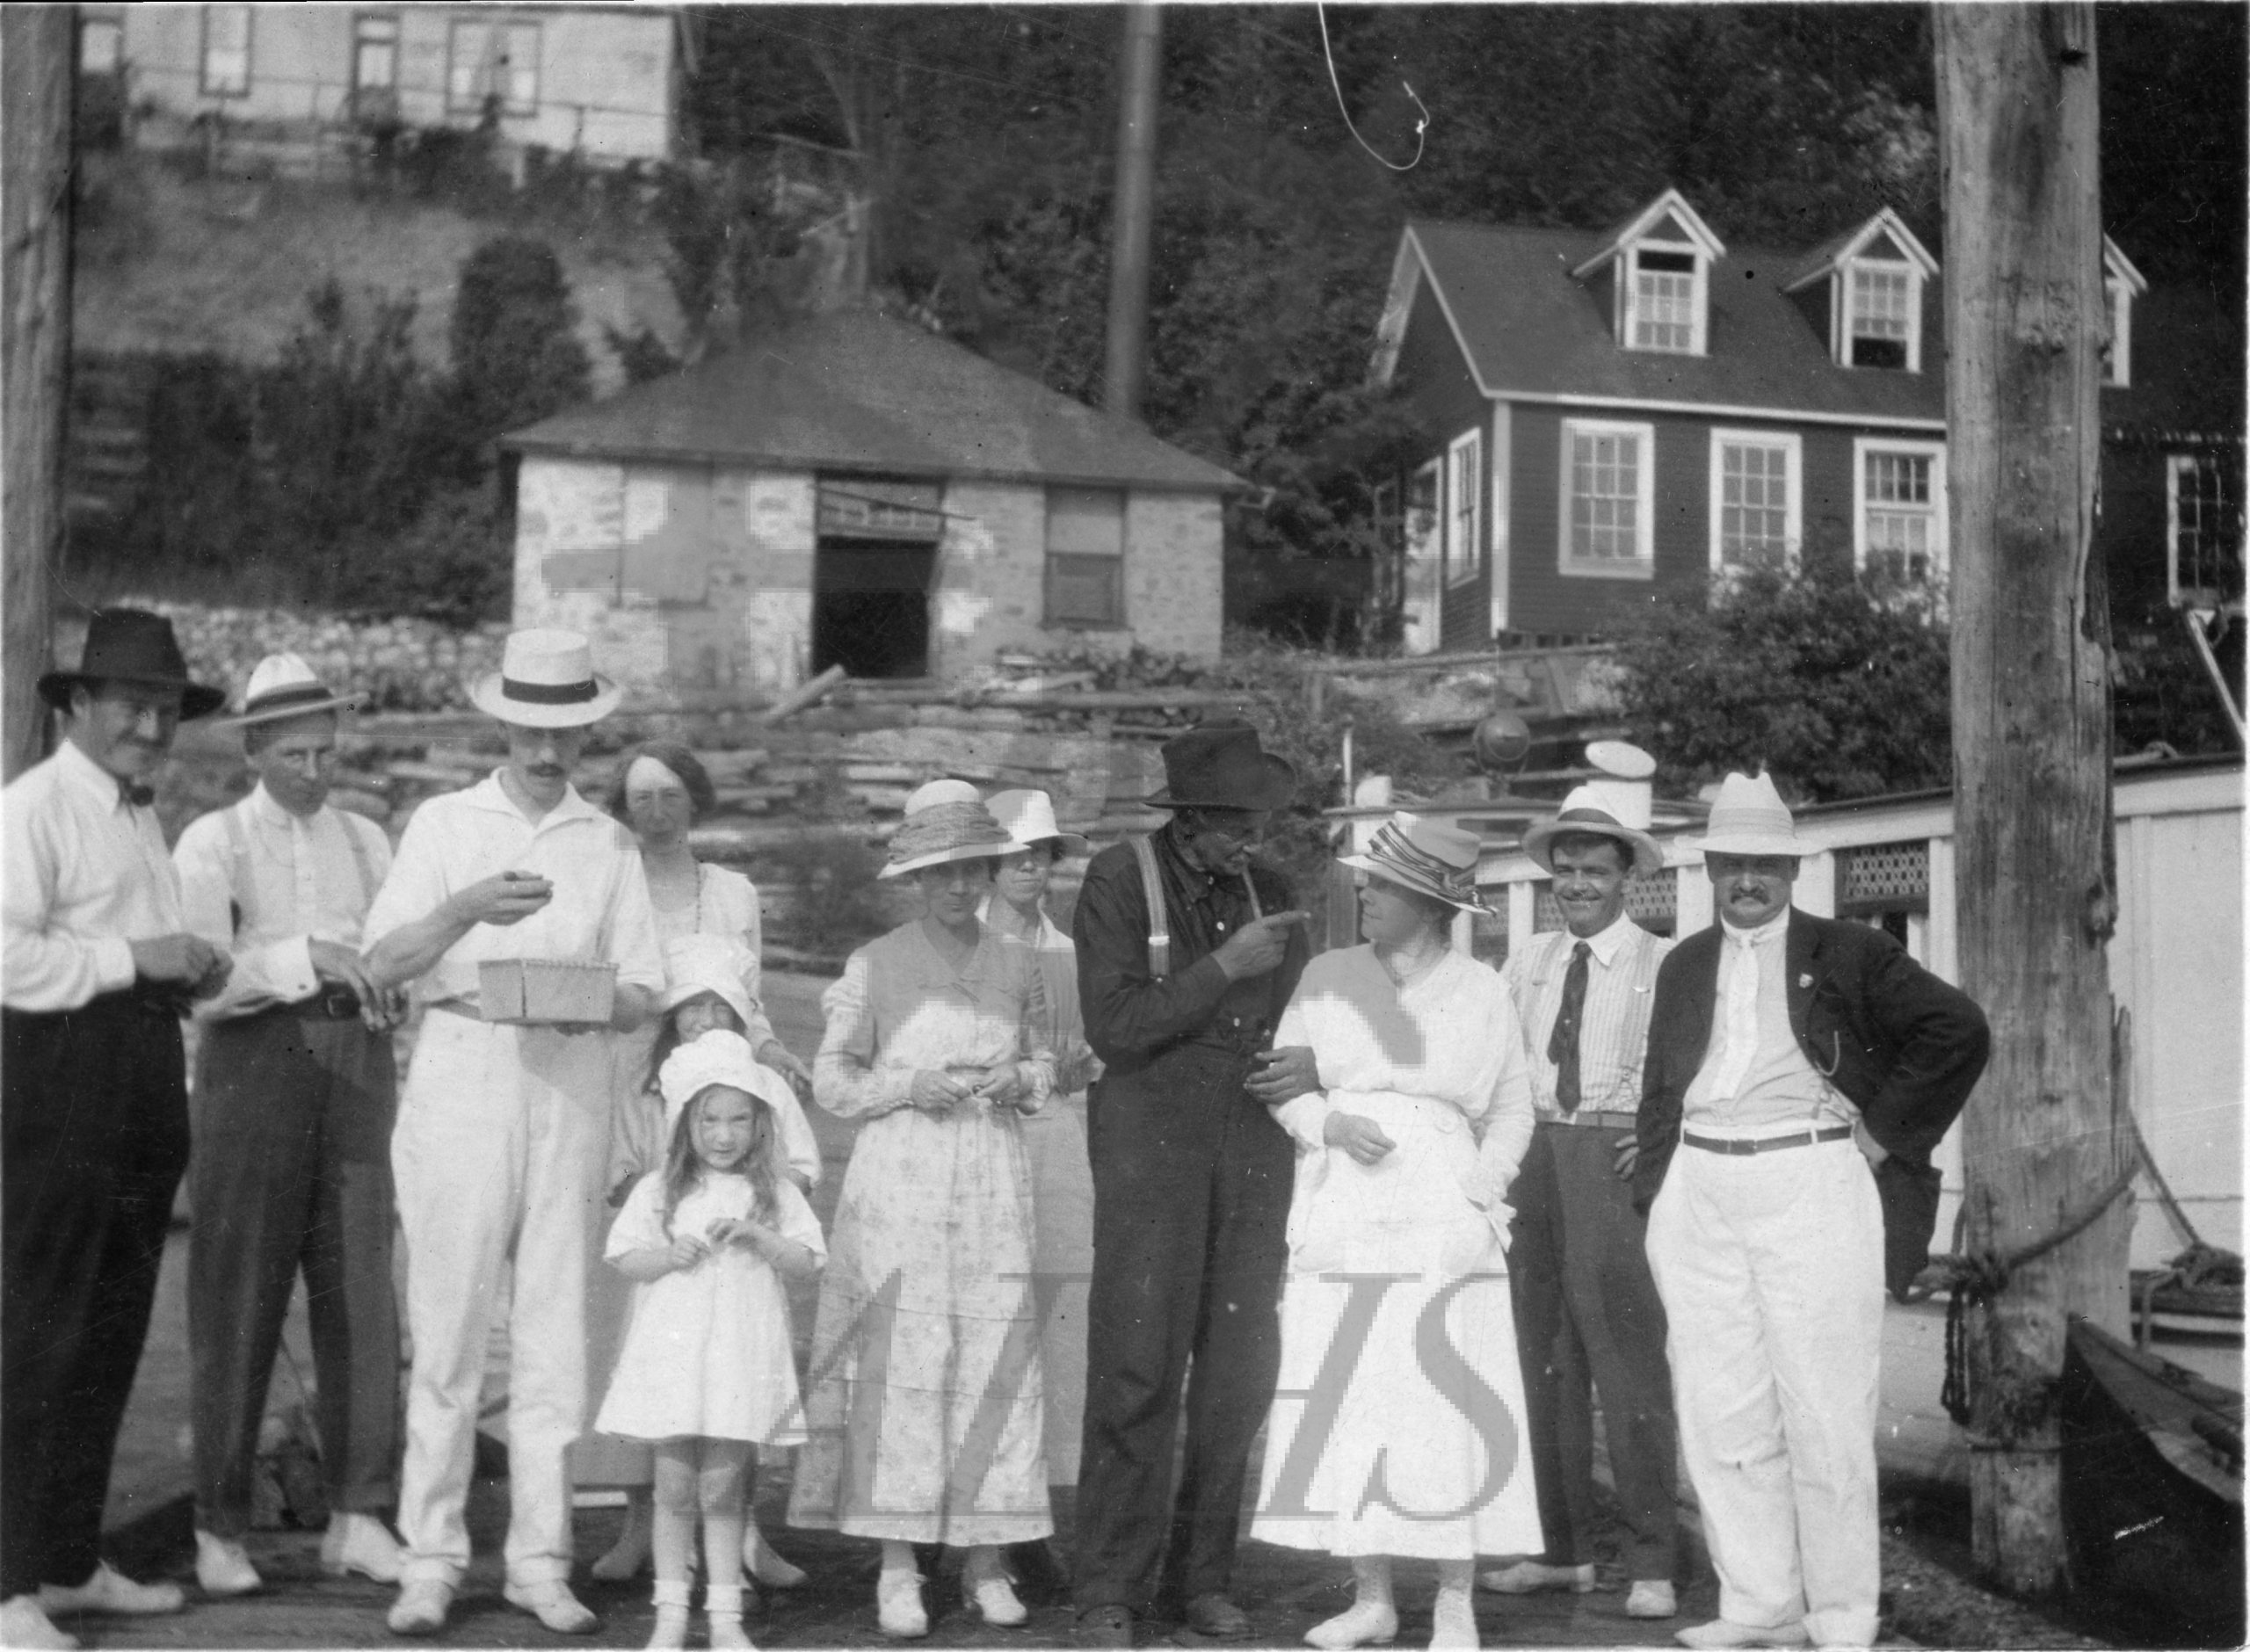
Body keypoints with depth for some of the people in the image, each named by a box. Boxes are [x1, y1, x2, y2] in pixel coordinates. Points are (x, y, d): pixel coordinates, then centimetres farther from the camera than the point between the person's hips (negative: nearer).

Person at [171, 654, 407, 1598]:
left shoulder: (366, 842, 17)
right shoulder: (212, 843, 4)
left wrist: (386, 985, -8)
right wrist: (304, 958, -19)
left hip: (356, 1064, 3)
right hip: (254, 1061, -3)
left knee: (361, 1291, -2)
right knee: (238, 1299, 0)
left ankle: (358, 1520, 3)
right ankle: (220, 1528, 9)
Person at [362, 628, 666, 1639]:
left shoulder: (609, 846, 13)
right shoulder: (444, 825, 8)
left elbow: (641, 998, 10)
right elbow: (384, 962, -3)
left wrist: (591, 1003, -12)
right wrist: (468, 908, -20)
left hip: (569, 1086, 2)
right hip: (461, 1076, -1)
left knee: (555, 1333, 2)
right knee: (447, 1331, -2)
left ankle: (540, 1560, 8)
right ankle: (430, 1562, 5)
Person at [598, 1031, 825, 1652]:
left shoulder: (775, 1194, 5)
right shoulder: (659, 1190, 5)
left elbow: (806, 1264, 1)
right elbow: (624, 1260, 5)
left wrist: (756, 1236, -14)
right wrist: (669, 1255, -13)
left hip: (740, 1356, 0)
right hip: (671, 1352, 0)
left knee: (723, 1487, 3)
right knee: (675, 1487, 5)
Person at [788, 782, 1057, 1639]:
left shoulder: (1016, 965, 12)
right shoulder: (876, 965, 3)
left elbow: (1045, 1068, 21)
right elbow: (832, 1077, 4)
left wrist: (1019, 1079, -1)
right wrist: (907, 1087, -11)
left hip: (992, 1179, 3)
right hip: (899, 1175, -2)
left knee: (995, 1359, -1)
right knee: (900, 1359, -6)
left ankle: (986, 1560, 8)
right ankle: (897, 1568, 1)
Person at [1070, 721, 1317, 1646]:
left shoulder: (1268, 892, 11)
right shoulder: (1119, 882, -5)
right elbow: (1113, 1027, -14)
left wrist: (1304, 1070, 1)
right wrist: (1225, 967, -17)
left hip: (1253, 1151, 5)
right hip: (1151, 1144, -5)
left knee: (1240, 1371, 5)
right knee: (1137, 1370, -7)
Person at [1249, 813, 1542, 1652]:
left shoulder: (1480, 991, 4)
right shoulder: (1327, 978, 7)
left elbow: (1512, 1110, 12)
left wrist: (1487, 1182, -3)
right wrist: (1330, 1124, -8)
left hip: (1441, 1226, -2)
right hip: (1339, 1219, 2)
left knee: (1447, 1411, -4)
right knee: (1346, 1409, 3)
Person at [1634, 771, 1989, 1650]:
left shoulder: (1848, 953, 2)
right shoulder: (1683, 966, 17)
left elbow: (1957, 1029, -3)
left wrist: (1883, 1132, -4)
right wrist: (1656, 1185, 9)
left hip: (1812, 1189, -4)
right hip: (1699, 1197, 5)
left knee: (1824, 1415, -3)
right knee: (1720, 1413, 4)